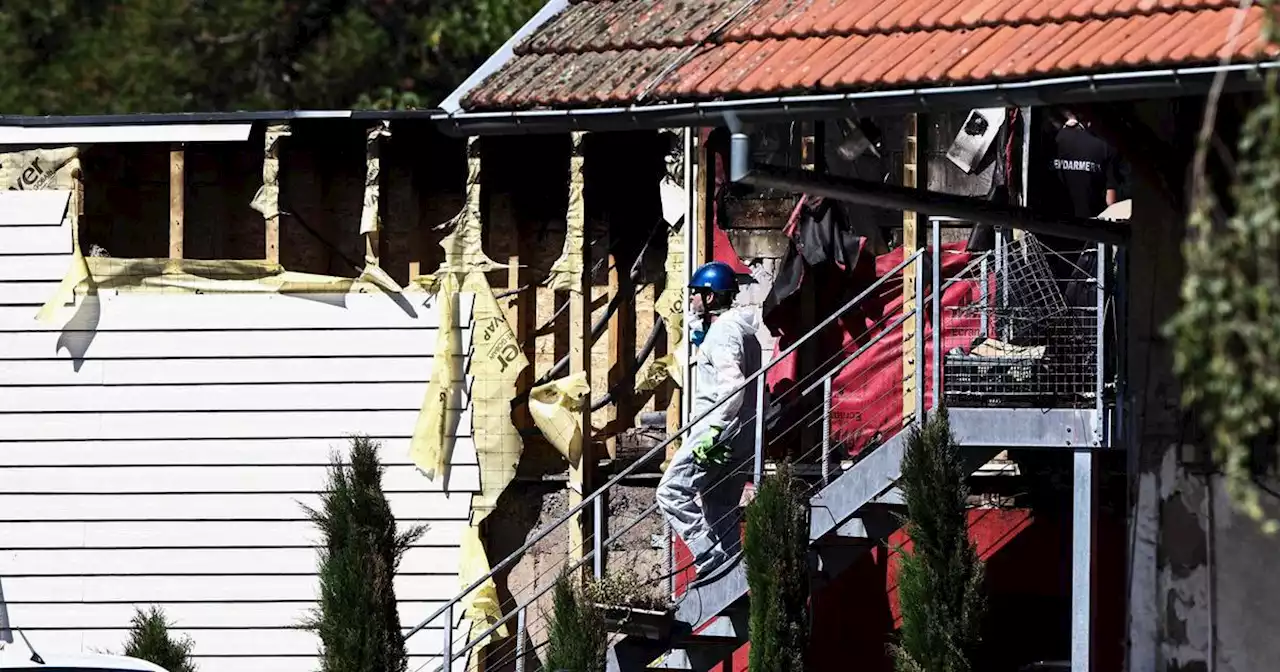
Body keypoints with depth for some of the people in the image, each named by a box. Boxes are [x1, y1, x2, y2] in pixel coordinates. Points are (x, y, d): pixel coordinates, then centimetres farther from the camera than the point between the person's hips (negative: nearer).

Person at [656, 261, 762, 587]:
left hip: (719, 432, -11)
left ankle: (712, 557, -22)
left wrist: (714, 429, -30)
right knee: (720, 510, 13)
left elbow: (733, 383, -26)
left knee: (673, 491, -13)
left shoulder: (723, 332, -12)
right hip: (741, 437, 11)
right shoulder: (742, 332, 21)